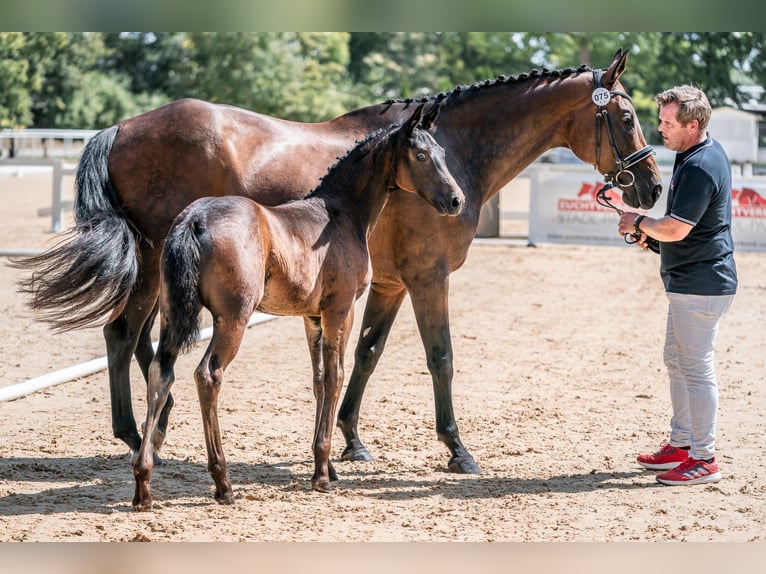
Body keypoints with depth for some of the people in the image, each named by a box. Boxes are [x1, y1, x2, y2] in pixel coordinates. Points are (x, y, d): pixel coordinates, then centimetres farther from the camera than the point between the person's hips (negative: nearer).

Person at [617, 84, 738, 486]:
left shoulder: (700, 167, -23)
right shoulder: (706, 153, 11)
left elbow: (675, 229, -26)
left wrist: (640, 223, -8)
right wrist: (653, 232, 12)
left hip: (700, 283, -11)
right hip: (690, 281, 11)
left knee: (696, 368, -6)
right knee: (676, 361, 19)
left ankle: (704, 460, -1)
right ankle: (681, 444, 29)